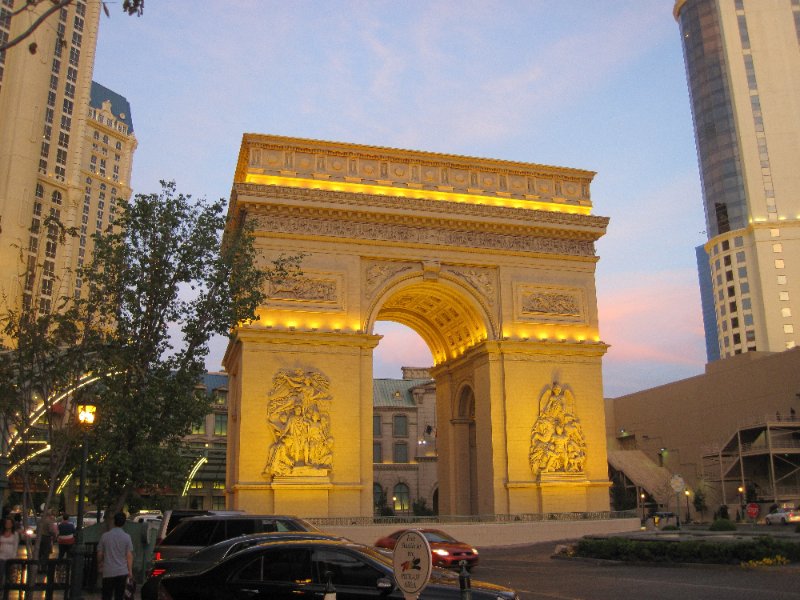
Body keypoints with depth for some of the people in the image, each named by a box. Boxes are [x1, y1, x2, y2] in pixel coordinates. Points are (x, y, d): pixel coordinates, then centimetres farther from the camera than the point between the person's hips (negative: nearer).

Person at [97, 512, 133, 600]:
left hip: (108, 572, 0)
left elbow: (100, 554, 3)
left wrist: (99, 565, 21)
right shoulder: (127, 537, -6)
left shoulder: (105, 536, -4)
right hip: (122, 572, 0)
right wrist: (130, 571, 4)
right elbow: (129, 555, -6)